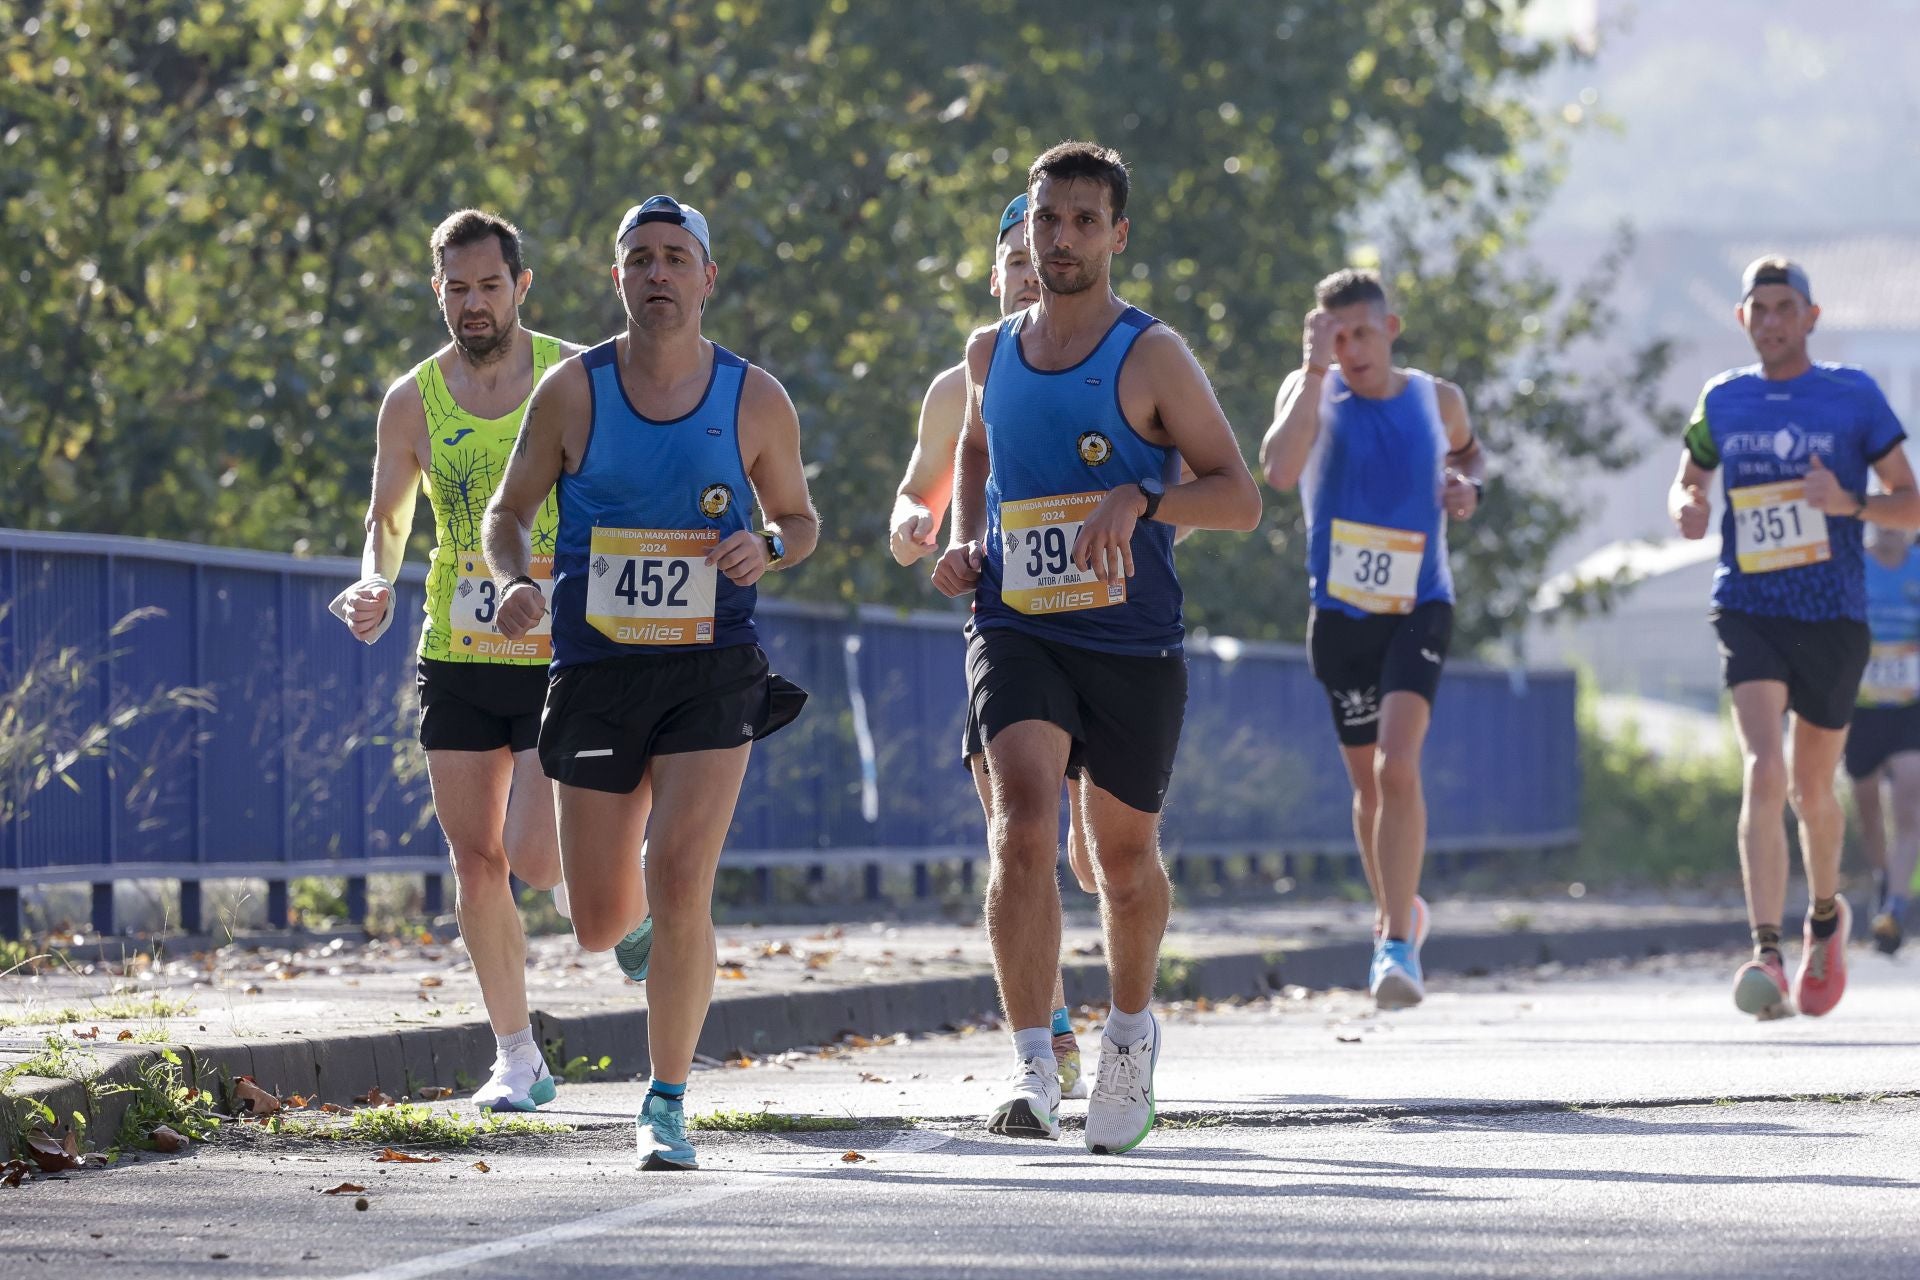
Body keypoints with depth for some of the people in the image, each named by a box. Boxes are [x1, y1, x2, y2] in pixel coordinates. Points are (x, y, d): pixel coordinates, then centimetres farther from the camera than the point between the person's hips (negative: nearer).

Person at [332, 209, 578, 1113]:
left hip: (563, 658, -3)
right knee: (476, 866, 2)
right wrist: (376, 584, -10)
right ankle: (517, 1061, 14)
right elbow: (389, 520, 11)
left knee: (535, 856, -14)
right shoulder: (413, 402, 2)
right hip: (458, 659, 3)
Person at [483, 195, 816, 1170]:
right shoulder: (571, 393, -2)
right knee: (601, 926, 6)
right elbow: (508, 511, 7)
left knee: (680, 888, -17)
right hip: (596, 667, 1)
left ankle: (666, 1105, -5)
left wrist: (766, 549, -10)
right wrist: (515, 580, -14)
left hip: (712, 669, -1)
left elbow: (798, 517, 13)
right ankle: (644, 914, 46)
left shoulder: (755, 400, 0)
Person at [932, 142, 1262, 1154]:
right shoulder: (991, 353, 9)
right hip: (1015, 628, 2)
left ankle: (1132, 1025, 40)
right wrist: (964, 540, 12)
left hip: (1132, 643, -1)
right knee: (1023, 824, -21)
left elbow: (1238, 495, -7)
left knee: (1124, 855, 12)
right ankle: (1031, 1064, -25)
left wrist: (1138, 499, -24)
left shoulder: (1152, 357, -5)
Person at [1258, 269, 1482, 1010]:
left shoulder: (1437, 399, 4)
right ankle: (1396, 913, 34)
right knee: (1368, 782, 10)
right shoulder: (1311, 393, -4)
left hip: (1419, 609, -1)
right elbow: (1279, 470, -24)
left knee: (1397, 766, -19)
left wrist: (1468, 484, 4)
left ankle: (1399, 945, -20)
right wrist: (1316, 369, -26)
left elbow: (1468, 450, 27)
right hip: (1340, 614, 1)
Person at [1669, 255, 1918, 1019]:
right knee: (1763, 773, -19)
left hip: (1833, 616, 0)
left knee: (1812, 789, 13)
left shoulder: (1854, 396, 1)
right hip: (1749, 612, 0)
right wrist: (1685, 506, -2)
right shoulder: (1723, 402, 7)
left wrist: (1849, 503, -18)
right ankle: (1767, 954, -26)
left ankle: (1826, 916, 42)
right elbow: (1688, 478, 22)